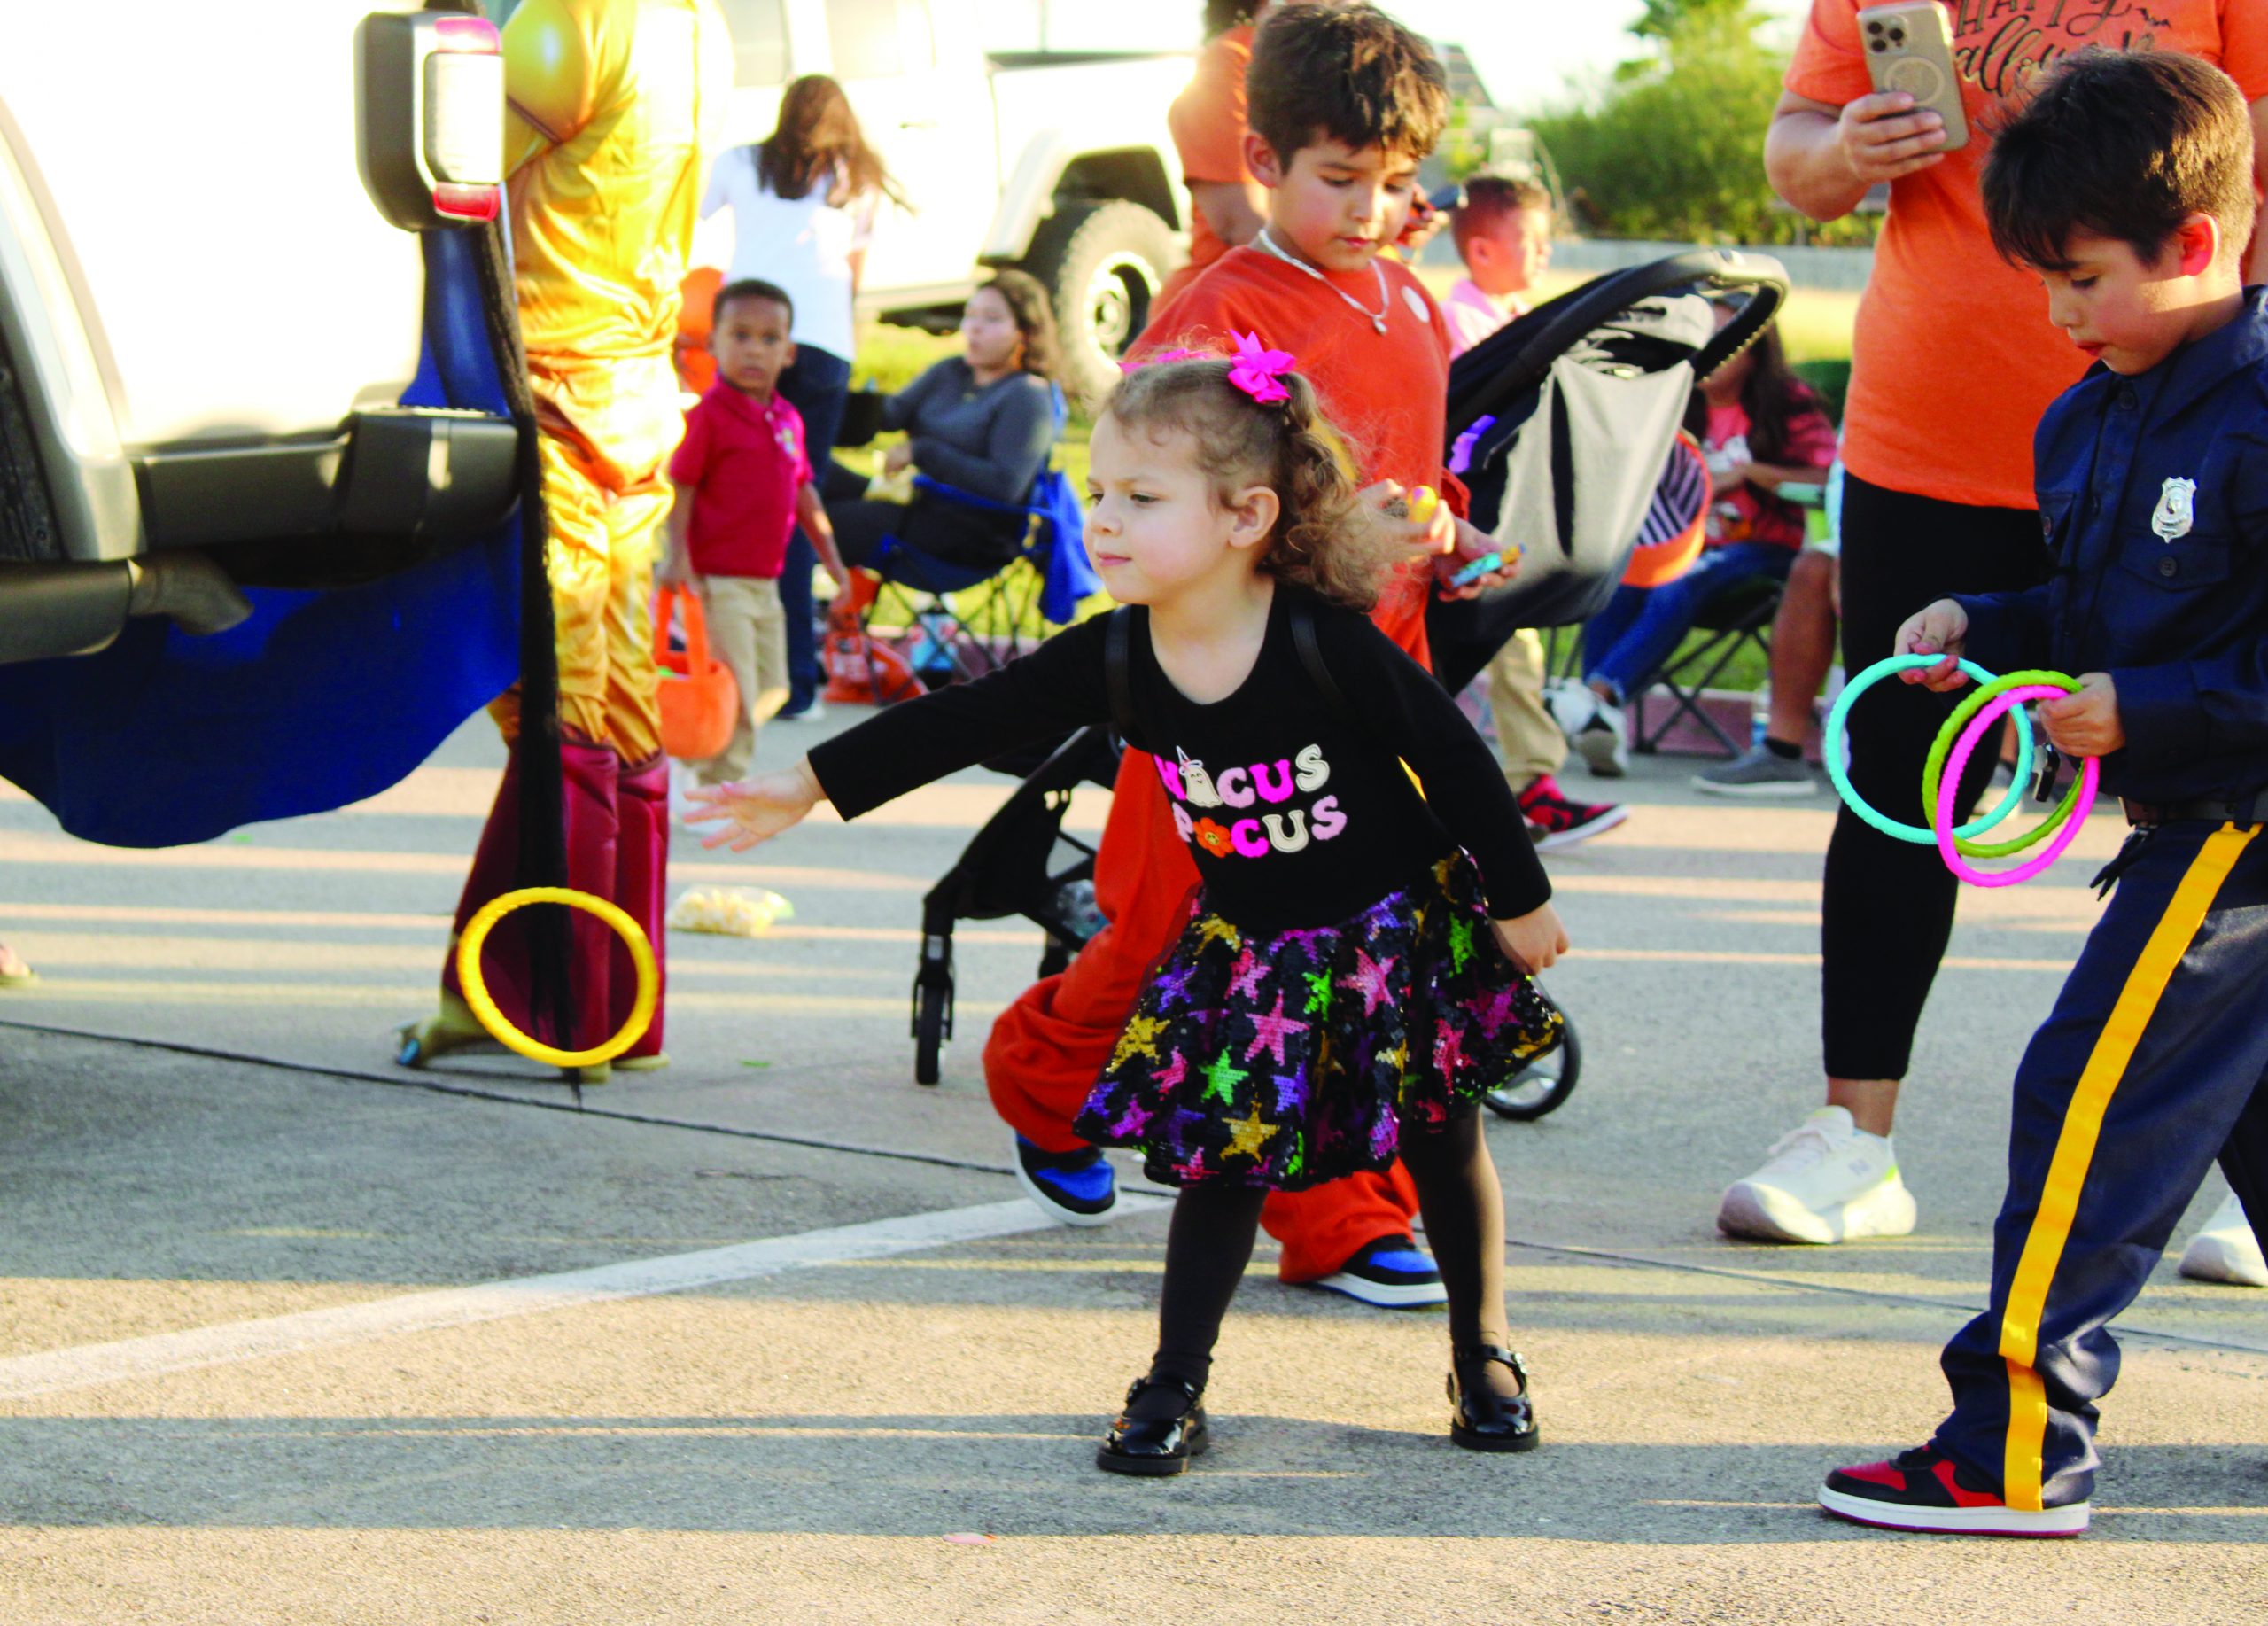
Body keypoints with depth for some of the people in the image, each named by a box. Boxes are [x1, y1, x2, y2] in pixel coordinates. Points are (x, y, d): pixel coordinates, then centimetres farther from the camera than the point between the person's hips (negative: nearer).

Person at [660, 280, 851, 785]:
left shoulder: (788, 420, 10)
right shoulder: (708, 414, -11)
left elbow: (802, 491, 19)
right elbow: (681, 486, -14)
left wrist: (830, 556, 21)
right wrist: (678, 557, -22)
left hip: (764, 582, 8)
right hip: (718, 580, -8)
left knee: (770, 691, 14)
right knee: (734, 694, -9)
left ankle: (725, 774, 27)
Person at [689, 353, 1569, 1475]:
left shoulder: (1325, 643, -26)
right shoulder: (1113, 661, -14)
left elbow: (1454, 759, -17)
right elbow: (969, 723, -10)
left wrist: (1519, 900, -10)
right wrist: (814, 785, -12)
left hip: (1398, 929, -3)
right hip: (1245, 948, 3)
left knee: (1444, 1141, 9)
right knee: (1220, 1156, 2)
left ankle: (1483, 1356, 28)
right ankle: (1174, 1383, 12)